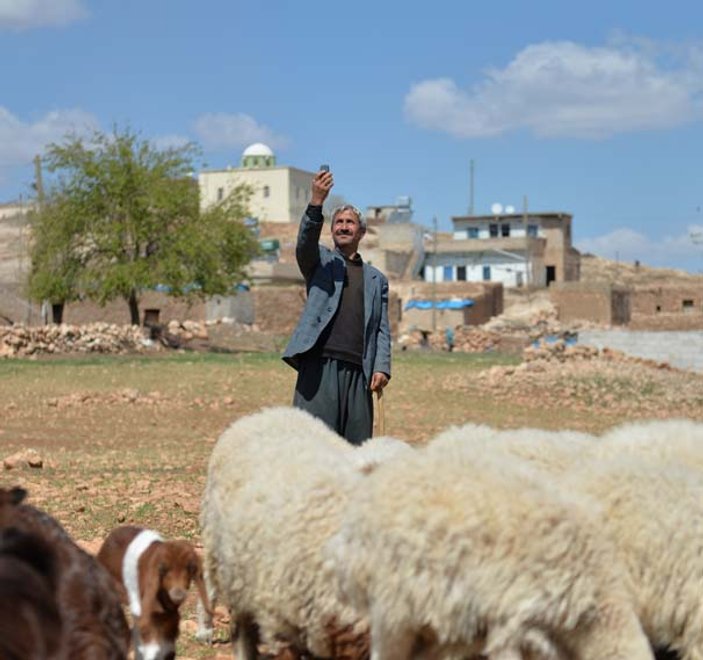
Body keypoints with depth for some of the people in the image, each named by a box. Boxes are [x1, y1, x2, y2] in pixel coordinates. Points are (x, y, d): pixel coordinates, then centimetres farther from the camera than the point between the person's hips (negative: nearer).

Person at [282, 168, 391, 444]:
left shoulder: (376, 278, 21)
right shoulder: (320, 261, 15)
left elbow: (382, 328, 15)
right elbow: (305, 241, -8)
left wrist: (382, 367, 0)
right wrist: (317, 202, -23)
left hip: (358, 371, 3)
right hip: (320, 366, -3)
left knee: (356, 442, 3)